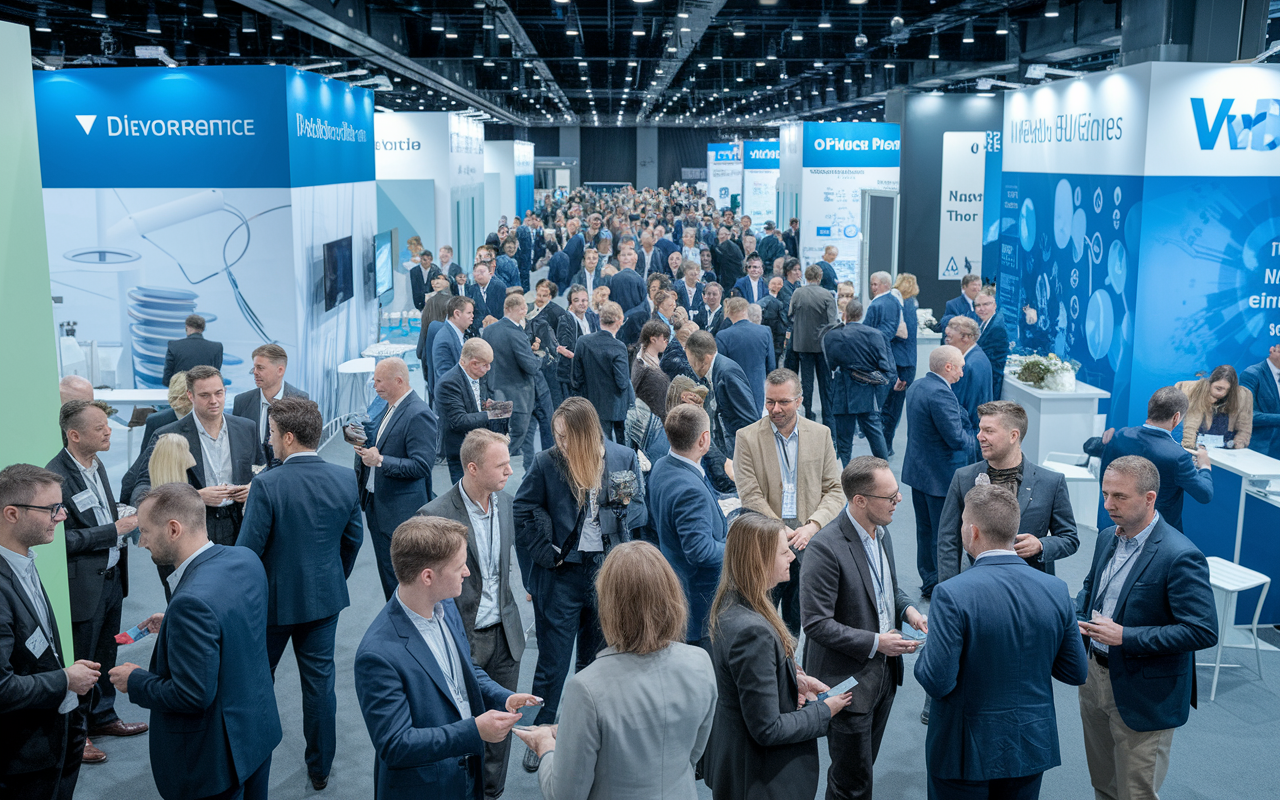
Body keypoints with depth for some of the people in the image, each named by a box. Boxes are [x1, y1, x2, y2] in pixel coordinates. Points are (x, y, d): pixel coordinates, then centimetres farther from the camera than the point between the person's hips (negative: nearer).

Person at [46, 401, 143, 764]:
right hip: (83, 584, -8)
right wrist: (114, 530, -23)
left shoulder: (96, 465, 6)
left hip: (111, 576, 8)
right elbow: (62, 538, -25)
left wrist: (124, 524, 2)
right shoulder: (56, 475, -22)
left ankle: (103, 716, 37)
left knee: (105, 655, 21)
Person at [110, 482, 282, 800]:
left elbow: (193, 696, -28)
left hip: (217, 756, -8)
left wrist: (135, 681, -13)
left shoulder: (192, 602, -32)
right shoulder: (246, 559, -6)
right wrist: (174, 624, 11)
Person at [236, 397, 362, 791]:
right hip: (326, 596, 4)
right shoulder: (344, 479, -8)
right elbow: (353, 538, 3)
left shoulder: (267, 485, -22)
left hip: (274, 599, -3)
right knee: (320, 681, 14)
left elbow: (249, 548, -17)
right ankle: (320, 767, 25)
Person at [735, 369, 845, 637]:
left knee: (797, 617, 10)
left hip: (809, 538, 2)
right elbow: (750, 496, -6)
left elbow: (834, 490, 4)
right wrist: (782, 531, -15)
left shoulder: (820, 434, 6)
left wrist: (812, 526, -12)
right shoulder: (747, 437, -1)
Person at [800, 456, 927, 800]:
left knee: (860, 767, 22)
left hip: (884, 673, 8)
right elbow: (816, 624, -24)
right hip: (849, 680, -8)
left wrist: (908, 610, -2)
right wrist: (875, 642, -23)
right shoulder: (825, 548, -25)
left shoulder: (881, 532, 2)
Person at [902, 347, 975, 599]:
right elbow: (957, 438, -26)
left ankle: (928, 581, 28)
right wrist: (972, 440, -3)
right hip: (941, 475, -10)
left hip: (917, 471, 10)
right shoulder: (940, 393, -24)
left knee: (925, 530, 18)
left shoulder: (916, 386, 7)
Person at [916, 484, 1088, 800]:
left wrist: (925, 655, -2)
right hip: (1032, 745, 4)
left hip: (965, 750, -4)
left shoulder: (951, 595, -23)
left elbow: (937, 682, -23)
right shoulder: (1056, 590, -8)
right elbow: (1076, 673, 0)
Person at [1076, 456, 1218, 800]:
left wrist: (1125, 637, -26)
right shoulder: (1107, 537, 2)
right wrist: (1078, 621, -2)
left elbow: (1203, 631, -25)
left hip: (1143, 696, -7)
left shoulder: (1180, 557, -23)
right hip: (1095, 676, 7)